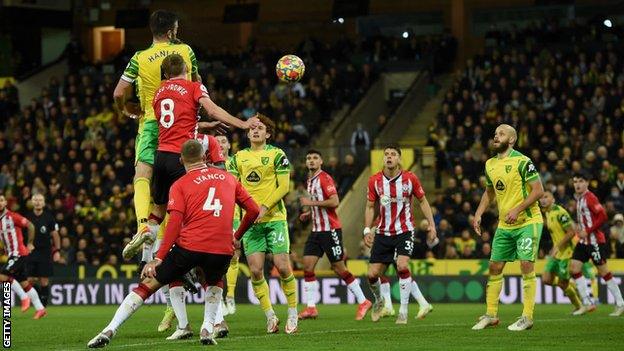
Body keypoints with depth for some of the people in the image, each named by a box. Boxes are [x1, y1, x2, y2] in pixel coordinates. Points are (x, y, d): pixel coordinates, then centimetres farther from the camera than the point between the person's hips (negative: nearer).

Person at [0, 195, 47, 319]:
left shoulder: (12, 217, -11)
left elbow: (30, 226, -7)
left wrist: (30, 243, -1)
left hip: (19, 253, -8)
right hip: (11, 255, 8)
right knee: (23, 282, 8)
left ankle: (24, 297, -3)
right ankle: (40, 309, 14)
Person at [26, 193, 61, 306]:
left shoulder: (49, 217, 0)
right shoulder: (27, 217, 3)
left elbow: (55, 235, 5)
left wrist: (57, 251, -2)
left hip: (45, 253, -1)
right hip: (30, 253, 1)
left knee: (44, 281, -2)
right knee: (30, 280, -5)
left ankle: (43, 304, 4)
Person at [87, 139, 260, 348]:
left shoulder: (180, 185, 8)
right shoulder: (228, 178, 18)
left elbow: (175, 223, -5)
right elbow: (253, 210, 18)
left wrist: (158, 258, -7)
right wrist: (237, 237, 33)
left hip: (189, 245, -2)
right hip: (222, 249, 2)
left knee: (147, 285, 9)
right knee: (214, 282, 35)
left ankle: (109, 330, -2)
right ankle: (208, 329, 15)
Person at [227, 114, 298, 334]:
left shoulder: (277, 155, 1)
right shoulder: (239, 157, 12)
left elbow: (284, 186, -6)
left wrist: (264, 208, -15)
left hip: (274, 217, -3)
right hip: (250, 220, 3)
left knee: (282, 266, -9)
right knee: (255, 270, -5)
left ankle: (293, 313, 8)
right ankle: (270, 317, 7)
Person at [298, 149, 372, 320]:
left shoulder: (324, 178, -12)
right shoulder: (310, 180, 16)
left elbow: (334, 202, -23)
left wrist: (311, 202, -18)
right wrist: (309, 214, 11)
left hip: (330, 229, -8)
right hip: (316, 229, 8)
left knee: (339, 269, -4)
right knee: (307, 266, -2)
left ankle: (363, 302, 7)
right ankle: (311, 307, 0)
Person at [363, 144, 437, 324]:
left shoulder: (410, 179, -7)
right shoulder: (374, 181, -3)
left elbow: (423, 201, 4)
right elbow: (370, 207, 6)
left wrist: (431, 225, -2)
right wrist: (367, 230, -4)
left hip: (404, 231, -3)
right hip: (383, 233, 3)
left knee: (402, 265, -24)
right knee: (372, 274, -2)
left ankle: (403, 312, -13)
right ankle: (379, 300, 33)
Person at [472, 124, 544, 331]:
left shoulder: (522, 162, -12)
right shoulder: (490, 164, 10)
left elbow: (538, 190, -16)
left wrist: (517, 210, -23)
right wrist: (478, 215, 11)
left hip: (527, 222, -7)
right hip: (504, 225, 7)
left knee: (526, 265, -12)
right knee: (494, 267, 7)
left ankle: (527, 318, -7)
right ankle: (491, 315, 17)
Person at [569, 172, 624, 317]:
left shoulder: (590, 198, -12)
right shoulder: (579, 199, 14)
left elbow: (603, 216, -20)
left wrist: (587, 231, -19)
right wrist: (580, 230, 9)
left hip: (595, 240, -9)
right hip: (584, 241, 9)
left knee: (603, 271, -5)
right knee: (574, 268, -1)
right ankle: (587, 303, 3)